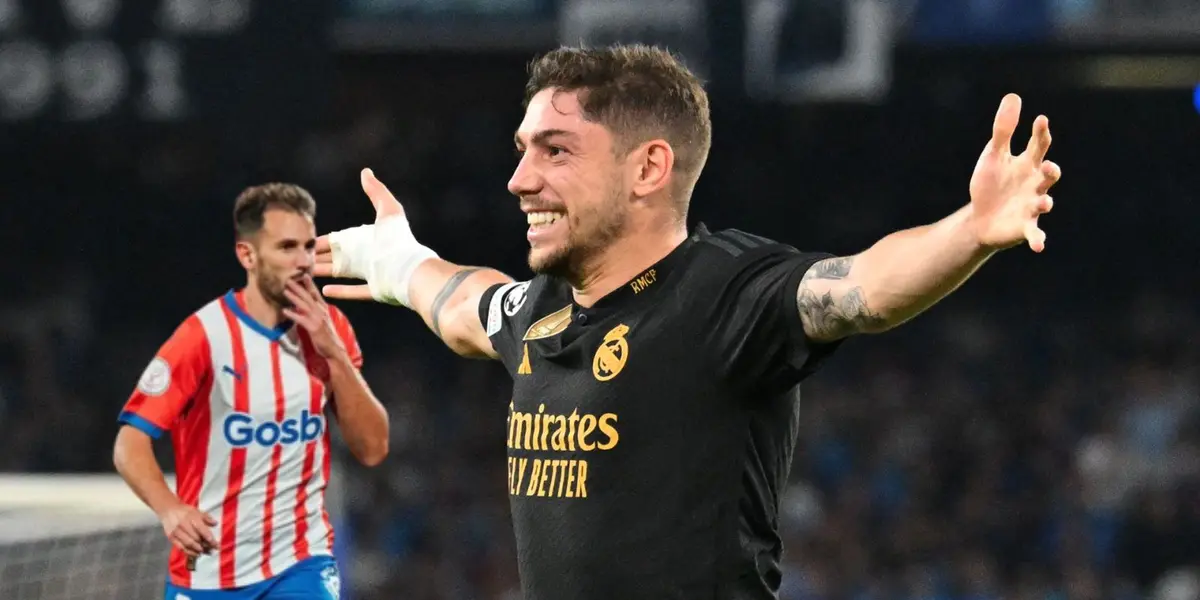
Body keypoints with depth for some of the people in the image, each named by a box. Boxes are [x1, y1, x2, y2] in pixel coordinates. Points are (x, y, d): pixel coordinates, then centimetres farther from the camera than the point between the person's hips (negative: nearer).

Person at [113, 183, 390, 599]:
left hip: (301, 563, 2)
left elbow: (372, 448, -2)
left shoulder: (328, 329, 2)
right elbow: (130, 445, -12)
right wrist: (169, 509, -30)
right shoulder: (205, 335, -11)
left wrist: (333, 354, -13)